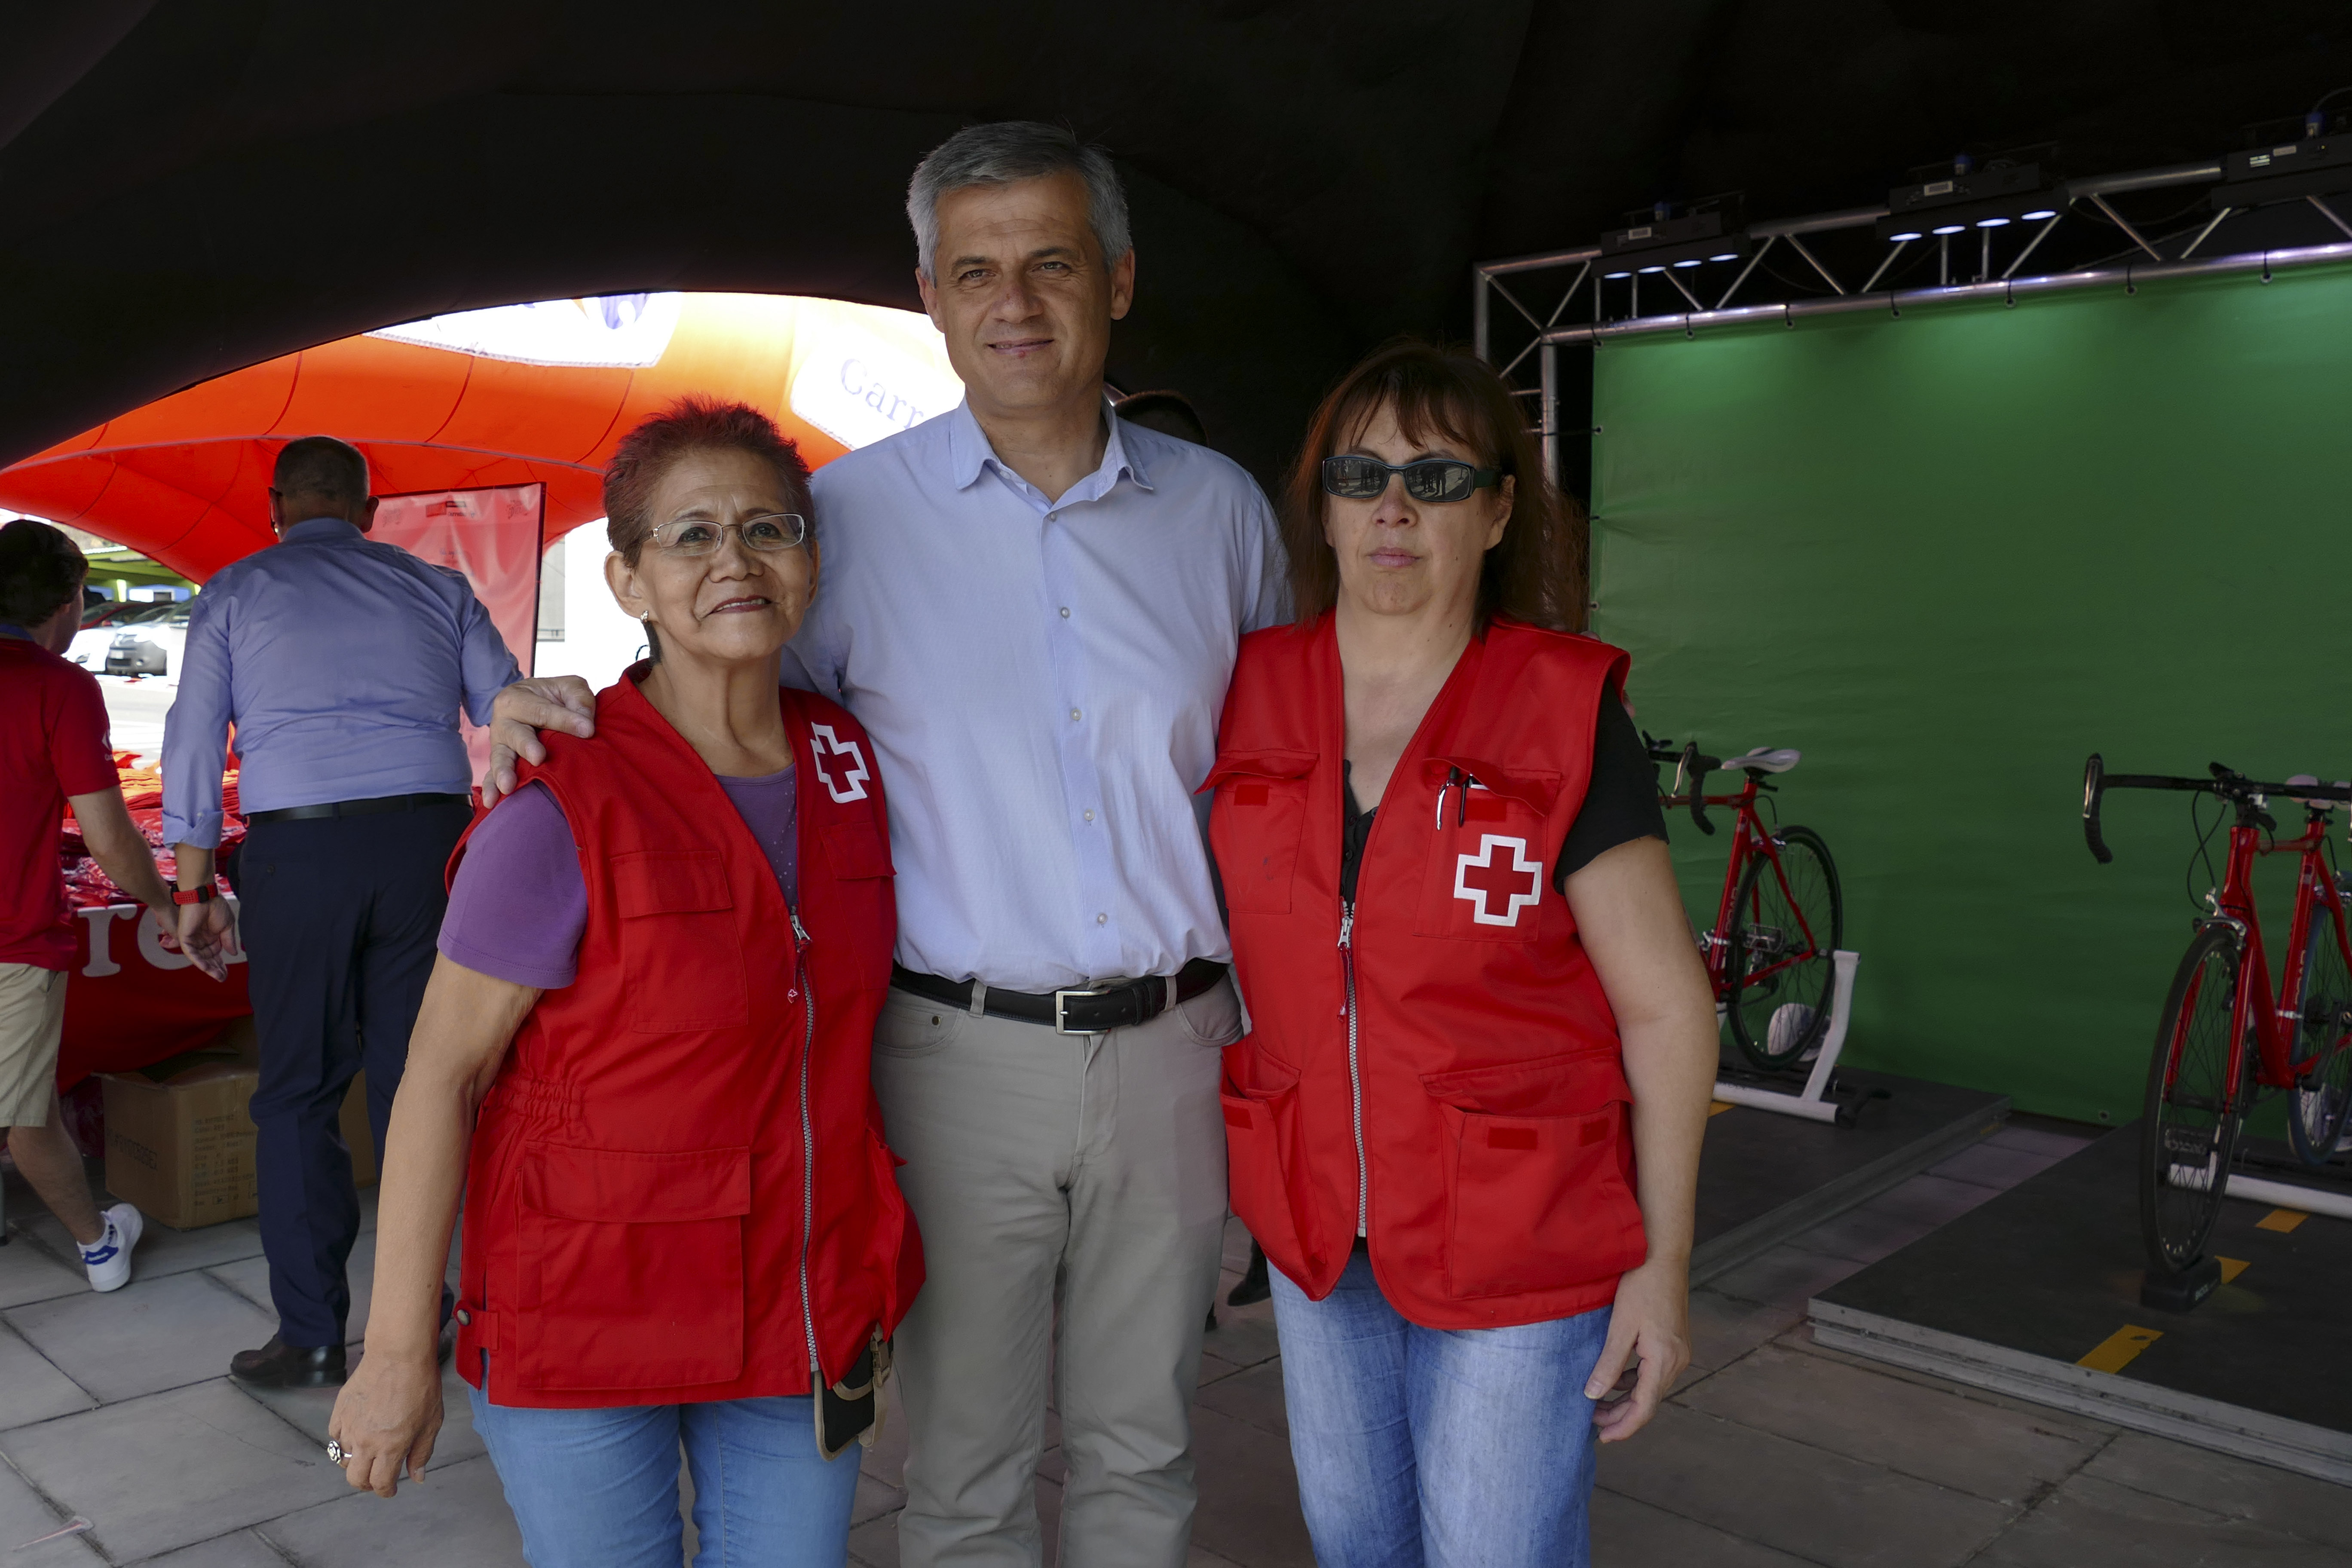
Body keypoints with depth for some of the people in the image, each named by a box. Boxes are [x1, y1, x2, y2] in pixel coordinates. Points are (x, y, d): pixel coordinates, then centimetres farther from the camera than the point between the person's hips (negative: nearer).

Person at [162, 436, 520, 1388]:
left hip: (297, 847, -1)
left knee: (298, 1093, 7)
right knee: (419, 1084, 7)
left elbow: (194, 744, 7)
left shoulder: (232, 595, 10)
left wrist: (195, 888, 10)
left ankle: (312, 1337, 9)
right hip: (429, 836, 2)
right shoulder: (437, 588, 14)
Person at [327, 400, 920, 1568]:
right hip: (586, 1324, -5)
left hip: (802, 1313, 5)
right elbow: (441, 1076, -14)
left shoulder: (848, 762, -1)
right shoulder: (564, 809, -18)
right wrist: (398, 1352, -12)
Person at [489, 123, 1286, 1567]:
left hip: (1171, 1052, 2)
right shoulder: (853, 512, -2)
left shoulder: (1220, 508, 5)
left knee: (1144, 1448, 18)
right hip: (962, 1055, -2)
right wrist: (565, 720, -12)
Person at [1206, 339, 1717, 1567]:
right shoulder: (1251, 694, -3)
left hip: (1519, 1244, -4)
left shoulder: (1568, 716, -14)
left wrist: (1662, 1263, -11)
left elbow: (1665, 1005, -11)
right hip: (1317, 1228, 4)